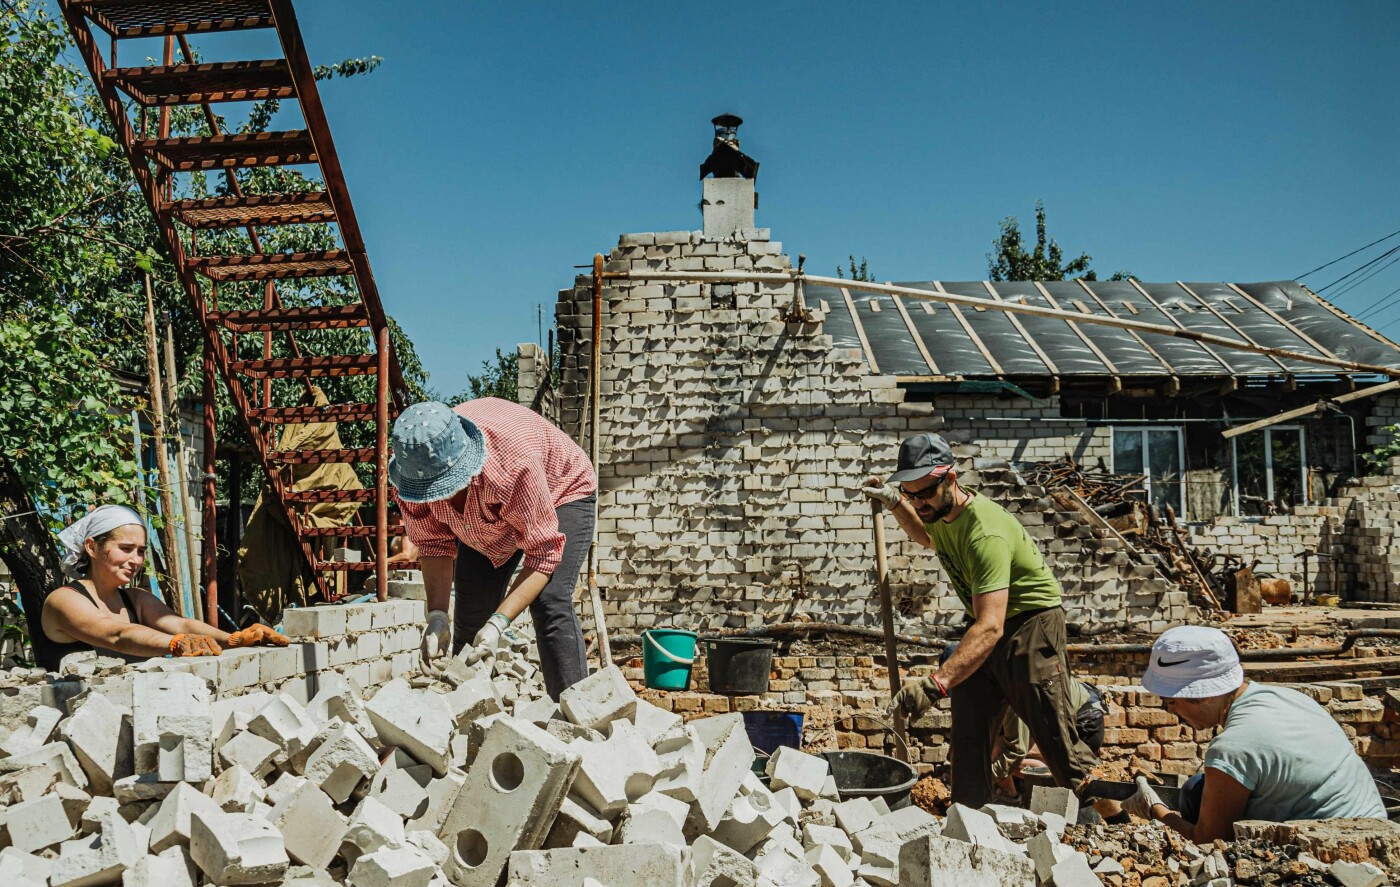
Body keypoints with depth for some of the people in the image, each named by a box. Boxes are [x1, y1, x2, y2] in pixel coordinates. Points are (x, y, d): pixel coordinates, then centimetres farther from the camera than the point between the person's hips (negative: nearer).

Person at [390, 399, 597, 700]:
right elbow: (434, 543, -15)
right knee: (471, 612, -1)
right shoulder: (413, 468, -30)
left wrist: (498, 623, -44)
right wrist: (436, 614, -28)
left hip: (560, 494, -5)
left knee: (549, 604, -23)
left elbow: (543, 553, -36)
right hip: (485, 519, 5)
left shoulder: (514, 462, -45)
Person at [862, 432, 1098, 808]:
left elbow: (990, 627, -42)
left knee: (1054, 734, -4)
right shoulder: (940, 511, -5)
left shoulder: (985, 533, -33)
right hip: (987, 625, 8)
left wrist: (936, 682, -53)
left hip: (1031, 622, -8)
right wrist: (895, 504, 7)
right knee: (967, 731, 4)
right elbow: (929, 538, 25)